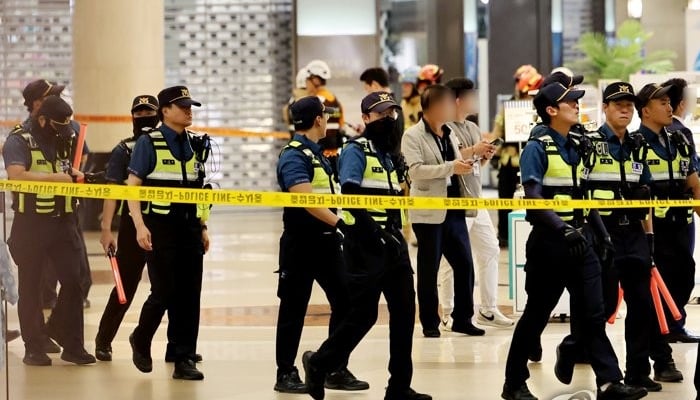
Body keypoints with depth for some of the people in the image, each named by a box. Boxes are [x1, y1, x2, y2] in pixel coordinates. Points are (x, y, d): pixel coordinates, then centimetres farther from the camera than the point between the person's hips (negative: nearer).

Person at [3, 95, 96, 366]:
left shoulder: (66, 140, 11)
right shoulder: (19, 142, -9)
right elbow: (16, 175, -26)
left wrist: (76, 175, 4)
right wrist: (55, 177, -23)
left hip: (63, 222, 5)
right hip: (30, 224, -5)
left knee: (73, 281, 0)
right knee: (30, 286, 5)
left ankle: (72, 344, 11)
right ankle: (34, 348, 13)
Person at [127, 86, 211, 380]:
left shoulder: (196, 145, 12)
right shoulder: (149, 143, -4)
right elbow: (132, 186, -8)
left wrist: (203, 226, 14)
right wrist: (140, 226, -17)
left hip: (189, 228, 5)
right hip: (159, 228, -5)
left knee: (190, 295, 1)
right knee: (164, 292, -7)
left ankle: (184, 360, 7)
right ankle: (141, 340, 20)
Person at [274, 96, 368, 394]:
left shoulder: (316, 153, 15)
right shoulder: (294, 156, -14)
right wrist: (339, 223, -29)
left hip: (326, 240, 9)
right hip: (301, 242, -9)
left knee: (345, 301, 5)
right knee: (294, 308, 0)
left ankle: (336, 369, 12)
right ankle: (286, 374, 8)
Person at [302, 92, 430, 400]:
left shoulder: (390, 154, 17)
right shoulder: (357, 150, -8)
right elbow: (350, 195, -20)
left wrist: (397, 234, 12)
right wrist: (372, 232, -25)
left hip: (392, 243, 8)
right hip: (366, 245, -8)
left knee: (404, 311, 4)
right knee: (364, 314, -6)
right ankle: (319, 364, 15)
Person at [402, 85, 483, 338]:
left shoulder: (451, 134, 15)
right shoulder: (413, 136, -6)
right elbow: (415, 170, -19)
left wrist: (466, 163, 2)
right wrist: (451, 167, -22)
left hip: (454, 210, 6)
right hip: (429, 212, -6)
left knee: (464, 264, 6)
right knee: (429, 269, 2)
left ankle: (462, 318, 16)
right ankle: (430, 323, 10)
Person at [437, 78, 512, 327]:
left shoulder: (473, 128, 18)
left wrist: (486, 156, 3)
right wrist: (473, 151, -21)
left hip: (476, 201, 9)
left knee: (490, 251, 11)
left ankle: (488, 310, 18)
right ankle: (448, 313, 2)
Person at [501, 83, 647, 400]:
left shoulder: (575, 148, 13)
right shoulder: (538, 148, -10)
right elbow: (533, 199, -19)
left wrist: (602, 233, 13)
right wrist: (564, 230, -28)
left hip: (579, 240, 7)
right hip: (549, 241, -7)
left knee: (593, 313, 2)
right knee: (537, 314, 2)